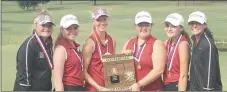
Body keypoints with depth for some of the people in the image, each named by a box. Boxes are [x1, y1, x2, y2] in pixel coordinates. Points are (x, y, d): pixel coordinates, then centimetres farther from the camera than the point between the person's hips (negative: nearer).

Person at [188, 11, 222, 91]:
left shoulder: (208, 44, -18)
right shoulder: (195, 42, 8)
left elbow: (210, 71, -20)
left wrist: (208, 88, -20)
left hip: (206, 88, -9)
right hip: (195, 87, 9)